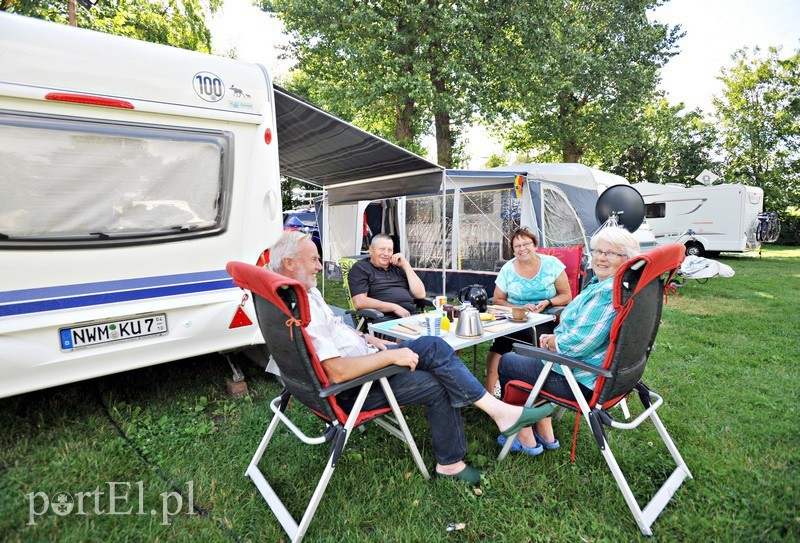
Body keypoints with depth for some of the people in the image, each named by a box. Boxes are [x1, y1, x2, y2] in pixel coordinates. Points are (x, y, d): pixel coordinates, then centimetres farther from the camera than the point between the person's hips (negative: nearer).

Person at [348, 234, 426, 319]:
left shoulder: (397, 267, 21)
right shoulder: (360, 268, 6)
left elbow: (420, 294, 13)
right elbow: (359, 302, -9)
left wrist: (405, 265, 8)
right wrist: (394, 307, -13)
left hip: (412, 315, 5)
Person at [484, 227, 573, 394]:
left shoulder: (551, 264, 2)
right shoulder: (507, 270, 4)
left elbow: (566, 296, 6)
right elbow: (498, 300, 7)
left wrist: (547, 302, -15)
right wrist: (521, 308, -10)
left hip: (545, 319, -1)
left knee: (537, 335, -34)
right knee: (500, 340, -29)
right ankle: (489, 390, -26)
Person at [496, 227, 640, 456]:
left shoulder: (607, 292, -26)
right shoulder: (601, 283, 7)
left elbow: (579, 343, -30)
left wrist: (552, 342, -10)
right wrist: (554, 338, 2)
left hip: (581, 381, -10)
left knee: (505, 362, 6)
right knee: (531, 355, 29)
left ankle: (526, 438, 18)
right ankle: (545, 433, 28)